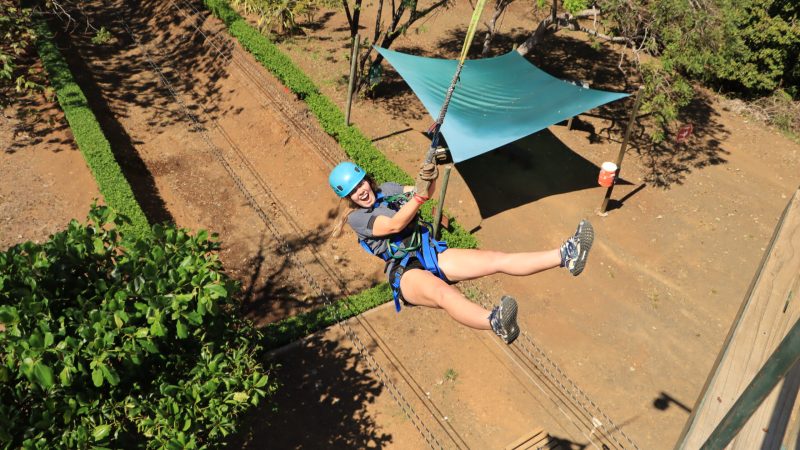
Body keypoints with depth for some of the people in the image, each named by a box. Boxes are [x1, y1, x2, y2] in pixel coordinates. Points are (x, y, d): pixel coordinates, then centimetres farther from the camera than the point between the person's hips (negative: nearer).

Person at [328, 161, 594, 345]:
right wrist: (419, 195, -26)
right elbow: (393, 225, -16)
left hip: (431, 252, 7)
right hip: (405, 271, -7)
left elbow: (426, 194, 21)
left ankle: (565, 256, -25)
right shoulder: (356, 218, 0)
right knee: (442, 293, -42)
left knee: (497, 259, -12)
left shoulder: (386, 189, 18)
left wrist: (430, 177, -2)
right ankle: (495, 323, -71)